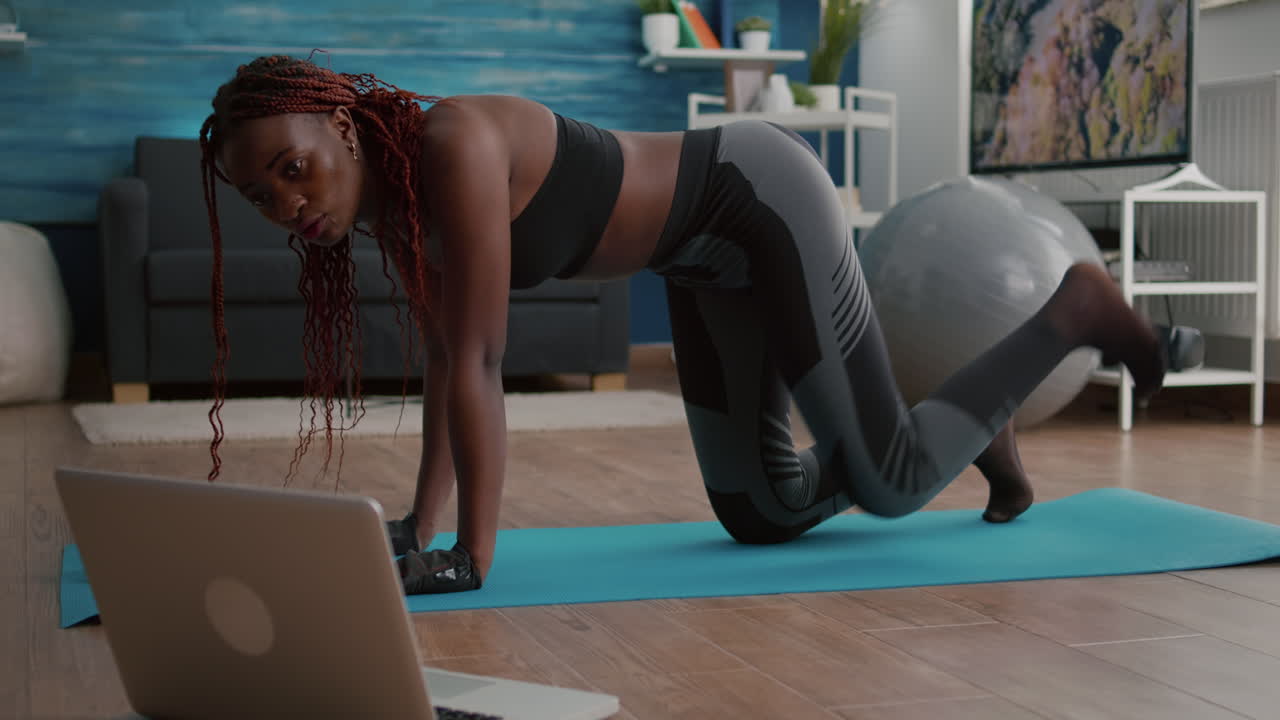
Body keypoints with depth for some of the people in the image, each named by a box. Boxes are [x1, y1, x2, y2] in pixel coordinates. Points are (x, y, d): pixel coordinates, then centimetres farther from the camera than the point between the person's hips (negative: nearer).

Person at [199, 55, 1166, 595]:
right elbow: (445, 359, 5)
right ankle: (966, 427, 31)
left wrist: (474, 557, -27)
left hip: (762, 195, -8)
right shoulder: (390, 200, -4)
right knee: (759, 515, 11)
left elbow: (479, 363, -31)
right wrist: (420, 529, 3)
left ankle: (1076, 307, 16)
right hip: (710, 253, 8)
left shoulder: (453, 147, -31)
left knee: (888, 486, -1)